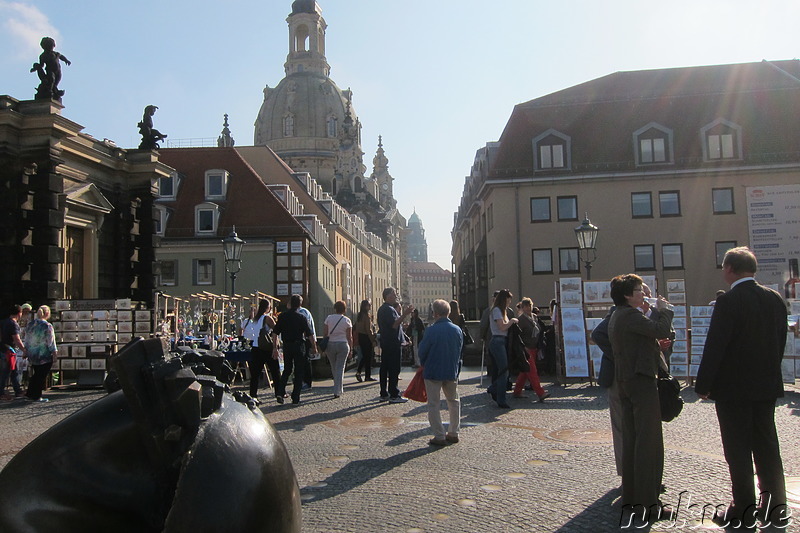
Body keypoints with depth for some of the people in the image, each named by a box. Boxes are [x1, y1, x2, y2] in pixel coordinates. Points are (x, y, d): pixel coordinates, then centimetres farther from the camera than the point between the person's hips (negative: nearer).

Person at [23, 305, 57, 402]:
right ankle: (36, 396, 7)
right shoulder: (47, 326, -15)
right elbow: (51, 342, -13)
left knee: (36, 375, 19)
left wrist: (27, 353, 22)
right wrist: (55, 354, -5)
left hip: (32, 355, 6)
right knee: (42, 376, 3)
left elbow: (26, 341, 12)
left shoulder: (30, 325, 5)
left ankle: (29, 394, 21)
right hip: (45, 356, -6)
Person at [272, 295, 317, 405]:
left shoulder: (282, 316, 1)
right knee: (299, 372, 6)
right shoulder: (302, 318, -9)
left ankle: (280, 392, 3)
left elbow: (275, 333, 2)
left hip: (286, 346, 4)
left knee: (287, 370, 18)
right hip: (299, 346, -4)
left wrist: (274, 348, 7)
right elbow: (309, 335, -9)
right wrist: (314, 347, 3)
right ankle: (295, 398, 7)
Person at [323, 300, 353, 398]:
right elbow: (349, 337, -1)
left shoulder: (329, 318, 1)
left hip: (330, 344, 1)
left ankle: (340, 389, 24)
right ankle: (337, 391, -4)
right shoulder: (347, 320, -1)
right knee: (340, 368, 2)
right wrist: (351, 349, 6)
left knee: (334, 367, 15)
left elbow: (325, 333, 2)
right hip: (343, 344, -1)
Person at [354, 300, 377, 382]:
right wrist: (373, 340, -15)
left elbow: (356, 329, 13)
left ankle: (358, 372, 4)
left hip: (360, 337, 8)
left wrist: (358, 338, 18)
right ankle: (368, 376, 6)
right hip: (367, 338, -8)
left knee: (364, 356, 16)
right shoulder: (367, 316, -15)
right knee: (368, 357, 1)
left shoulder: (359, 315, 10)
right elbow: (368, 330, -18)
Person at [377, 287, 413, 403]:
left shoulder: (382, 309, 17)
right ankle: (394, 395, -5)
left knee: (385, 368, 12)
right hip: (393, 343, -10)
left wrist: (403, 313, 19)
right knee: (394, 369, -7)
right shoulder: (389, 309, -15)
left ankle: (384, 394, 18)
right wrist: (404, 314, -28)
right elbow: (394, 324, -26)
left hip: (385, 342, 10)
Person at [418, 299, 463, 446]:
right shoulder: (457, 330, -1)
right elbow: (460, 351, 8)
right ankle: (453, 433, 24)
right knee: (454, 401, 19)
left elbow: (422, 351, -9)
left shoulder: (432, 330, -17)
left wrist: (424, 365, 9)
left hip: (433, 372, -5)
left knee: (433, 404, 4)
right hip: (452, 372, 5)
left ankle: (439, 436, 4)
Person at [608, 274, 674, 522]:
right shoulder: (631, 316, -16)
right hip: (642, 380, -10)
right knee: (649, 441, -5)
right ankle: (648, 504, 0)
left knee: (631, 440, 13)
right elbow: (661, 331, -23)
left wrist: (656, 344, 9)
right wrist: (665, 310, -6)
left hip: (625, 381, 10)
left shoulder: (616, 316, 16)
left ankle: (630, 498, 21)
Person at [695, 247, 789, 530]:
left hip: (733, 389, -7)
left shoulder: (728, 301, -17)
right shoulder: (775, 299, 4)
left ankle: (744, 511, 12)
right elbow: (780, 341, 10)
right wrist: (769, 372, 19)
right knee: (767, 446, 16)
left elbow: (714, 346, -17)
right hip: (767, 386, 7)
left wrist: (703, 385, -9)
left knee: (738, 451, 3)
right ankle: (775, 508, 25)